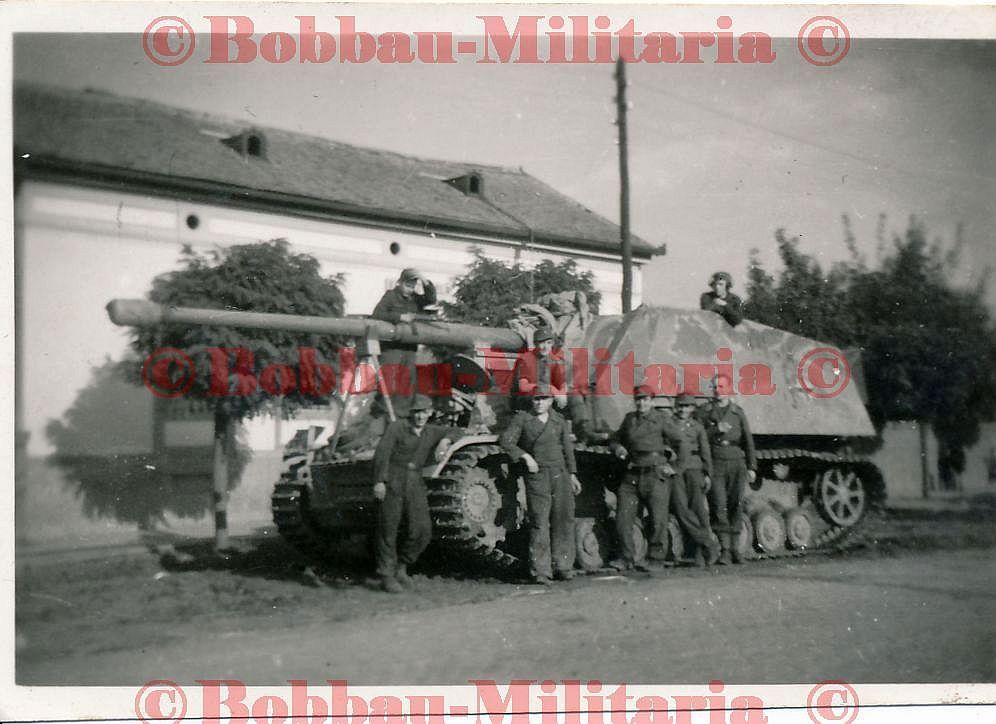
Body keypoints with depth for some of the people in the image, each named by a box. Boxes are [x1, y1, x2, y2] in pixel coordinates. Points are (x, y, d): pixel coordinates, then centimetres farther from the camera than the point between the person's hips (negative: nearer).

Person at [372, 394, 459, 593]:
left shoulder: (431, 432, 17)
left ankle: (401, 565, 19)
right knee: (388, 530, -2)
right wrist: (379, 481, -22)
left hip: (415, 484, 5)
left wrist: (445, 440, -1)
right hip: (392, 482, -5)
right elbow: (382, 453, -10)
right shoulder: (396, 428, 0)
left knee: (422, 530, -3)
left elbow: (454, 432, 23)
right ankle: (387, 575, 8)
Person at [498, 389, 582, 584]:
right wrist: (525, 456, -12)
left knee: (563, 521, 5)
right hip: (536, 475, -4)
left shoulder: (559, 421, 12)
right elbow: (505, 441, -4)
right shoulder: (522, 419, 2)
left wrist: (572, 475, 17)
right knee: (539, 522, -7)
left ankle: (562, 567, 14)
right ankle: (540, 571, -4)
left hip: (560, 474, 4)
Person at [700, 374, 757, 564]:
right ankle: (725, 550, -9)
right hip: (715, 465, -1)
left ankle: (733, 547, 10)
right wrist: (716, 430, -13)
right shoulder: (705, 413, 8)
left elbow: (748, 440, 11)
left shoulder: (738, 412, 12)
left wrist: (751, 467, 6)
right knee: (719, 507, -9)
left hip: (737, 464, 1)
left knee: (735, 505, 0)